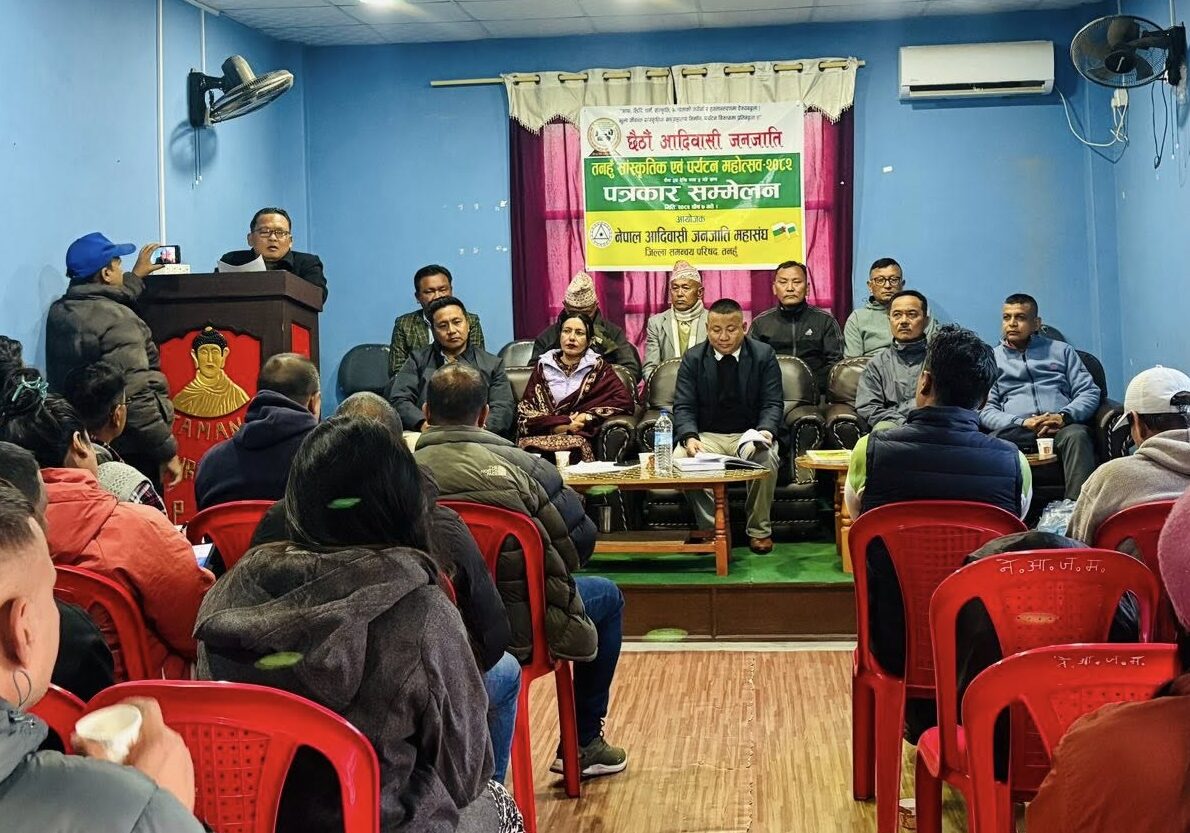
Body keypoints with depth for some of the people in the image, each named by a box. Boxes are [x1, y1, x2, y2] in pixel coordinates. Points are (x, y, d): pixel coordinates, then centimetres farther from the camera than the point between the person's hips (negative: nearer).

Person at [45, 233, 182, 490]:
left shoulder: (59, 312, 7)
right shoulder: (117, 322, -19)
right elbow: (136, 397, -25)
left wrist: (136, 276, 43)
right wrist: (167, 451, -19)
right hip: (127, 451, -8)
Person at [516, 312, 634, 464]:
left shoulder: (598, 367, 12)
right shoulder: (543, 367, 16)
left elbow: (624, 400, 1)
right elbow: (525, 409, 7)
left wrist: (587, 417, -7)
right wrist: (562, 424, -9)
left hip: (578, 437, -1)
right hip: (539, 437, 1)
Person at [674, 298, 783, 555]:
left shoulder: (764, 355, 2)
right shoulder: (692, 359, 3)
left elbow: (773, 404, -2)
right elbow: (683, 406, -3)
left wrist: (765, 431, -25)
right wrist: (689, 437, -24)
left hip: (749, 434, -1)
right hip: (706, 435, 1)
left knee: (765, 458, -35)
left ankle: (759, 530, -14)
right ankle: (711, 527, -14)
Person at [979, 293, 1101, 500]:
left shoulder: (1062, 351, 25)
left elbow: (1090, 392, 14)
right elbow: (985, 410, 10)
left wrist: (1064, 417, -8)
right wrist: (1022, 423, -10)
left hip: (1062, 427, 1)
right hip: (1015, 431, 0)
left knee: (1077, 435, -37)